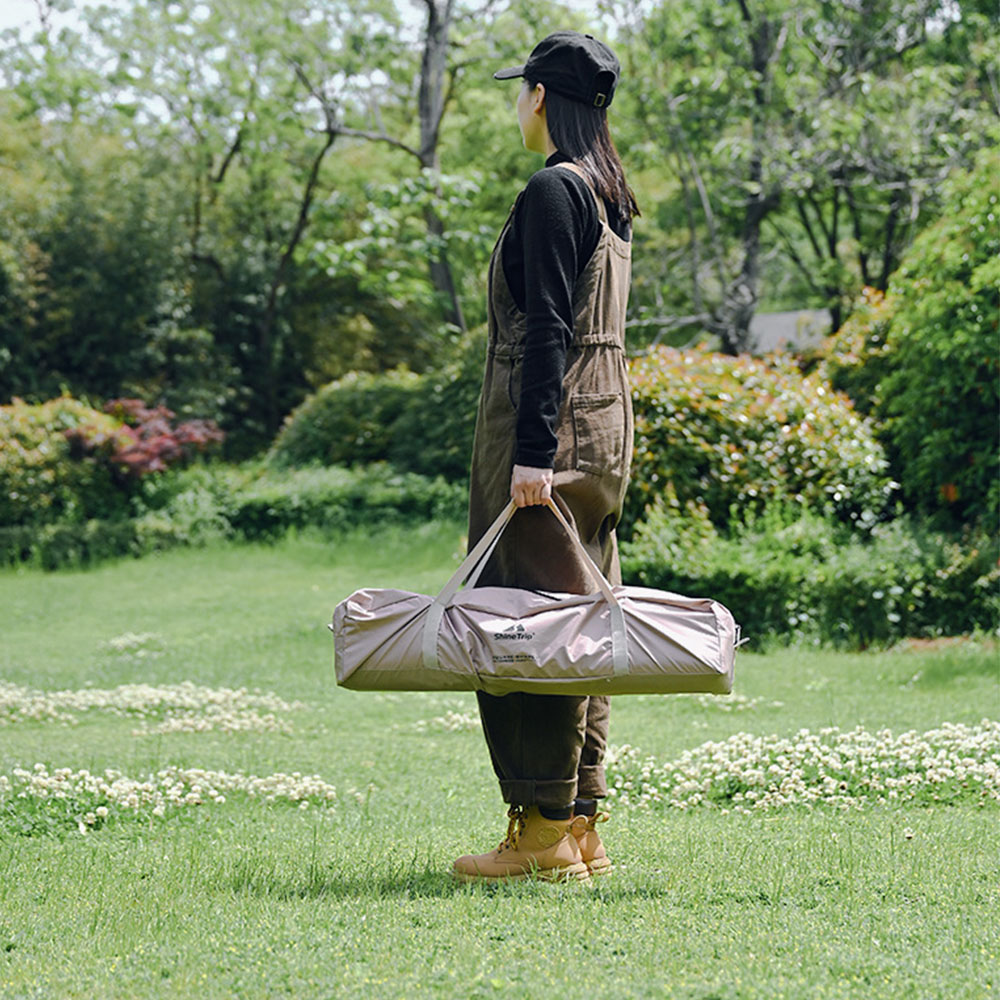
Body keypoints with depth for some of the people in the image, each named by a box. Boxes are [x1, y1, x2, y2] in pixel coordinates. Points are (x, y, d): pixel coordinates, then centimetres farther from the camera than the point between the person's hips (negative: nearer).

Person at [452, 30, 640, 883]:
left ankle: (544, 831, -4)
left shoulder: (553, 190, -13)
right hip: (605, 421, 10)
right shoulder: (611, 194, 16)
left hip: (547, 423, -9)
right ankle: (581, 827, 14)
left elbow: (548, 328, -19)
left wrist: (532, 451, -21)